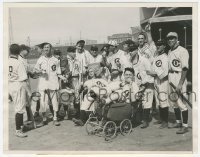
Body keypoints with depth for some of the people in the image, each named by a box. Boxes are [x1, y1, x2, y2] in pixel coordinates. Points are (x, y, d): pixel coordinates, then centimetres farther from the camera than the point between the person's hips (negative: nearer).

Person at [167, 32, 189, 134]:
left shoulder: (182, 51, -10)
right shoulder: (169, 52, 16)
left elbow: (185, 68, -16)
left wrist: (180, 83, -22)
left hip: (179, 77, -8)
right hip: (170, 78, 9)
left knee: (181, 102, -7)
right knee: (173, 101, 14)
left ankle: (185, 126, 2)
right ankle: (178, 122, 29)